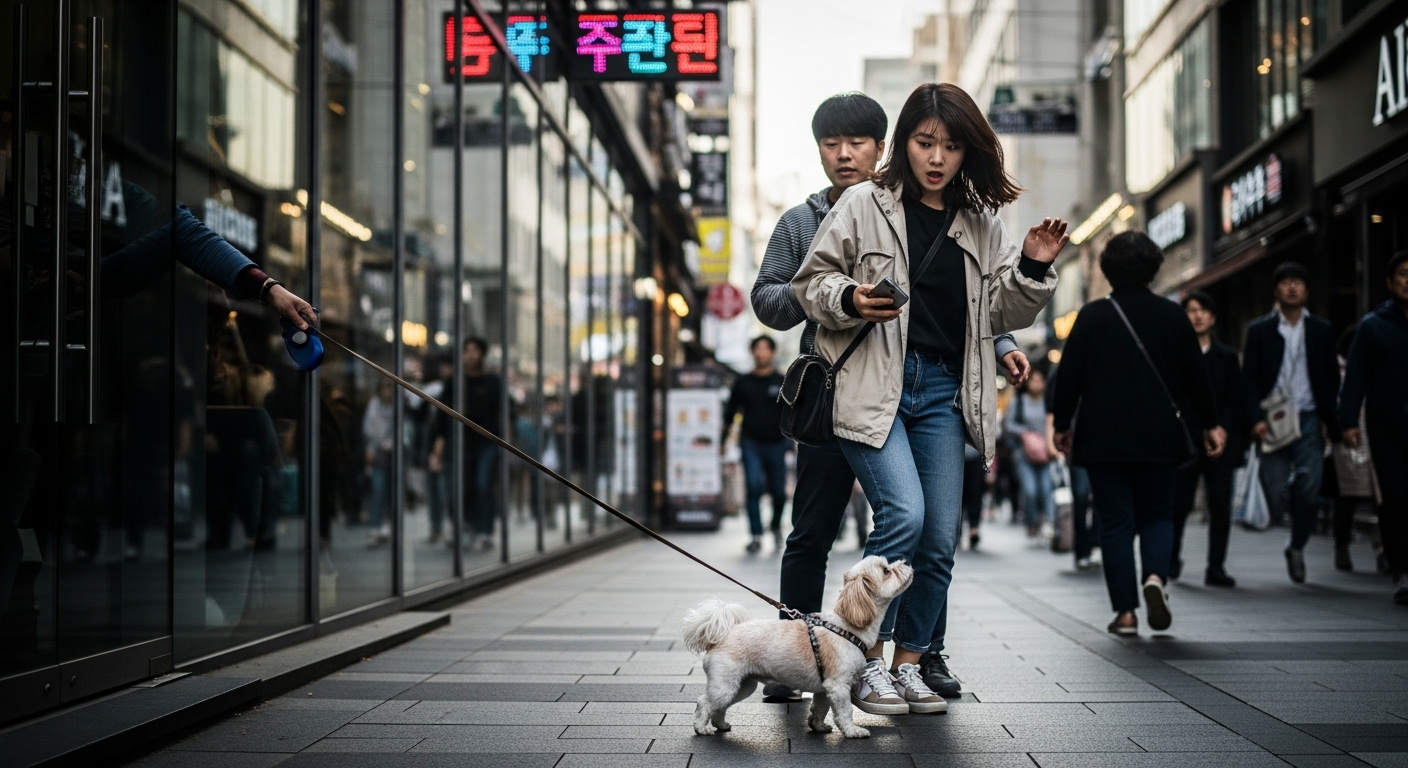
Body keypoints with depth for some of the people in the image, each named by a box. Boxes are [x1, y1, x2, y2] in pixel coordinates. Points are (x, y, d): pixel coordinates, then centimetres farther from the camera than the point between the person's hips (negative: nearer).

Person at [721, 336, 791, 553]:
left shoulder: (783, 383, 6)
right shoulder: (742, 383, 9)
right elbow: (730, 413, 14)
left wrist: (795, 442, -3)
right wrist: (722, 441, 11)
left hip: (776, 445, 0)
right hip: (751, 444, 0)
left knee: (779, 492, 3)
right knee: (754, 487, -13)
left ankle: (776, 525, 31)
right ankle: (756, 535, -10)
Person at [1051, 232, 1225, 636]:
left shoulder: (1092, 316, -3)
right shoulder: (1171, 315, 1)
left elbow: (1070, 376, -2)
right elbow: (1195, 375, 5)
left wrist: (1062, 425, 9)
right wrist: (1210, 424, 15)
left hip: (1103, 437, -1)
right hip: (1158, 437, 1)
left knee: (1115, 522, 4)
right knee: (1157, 515, 14)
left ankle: (1125, 611, 0)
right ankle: (1155, 576, -14)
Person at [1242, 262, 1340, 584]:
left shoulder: (1320, 330, 11)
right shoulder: (1260, 330, 6)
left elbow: (1331, 380, 11)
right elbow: (1250, 379, 2)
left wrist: (1332, 422, 0)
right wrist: (1255, 419, -10)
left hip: (1308, 420, 1)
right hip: (1273, 421, -1)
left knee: (1309, 492, -6)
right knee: (1276, 496, -8)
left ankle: (1297, 547, 14)